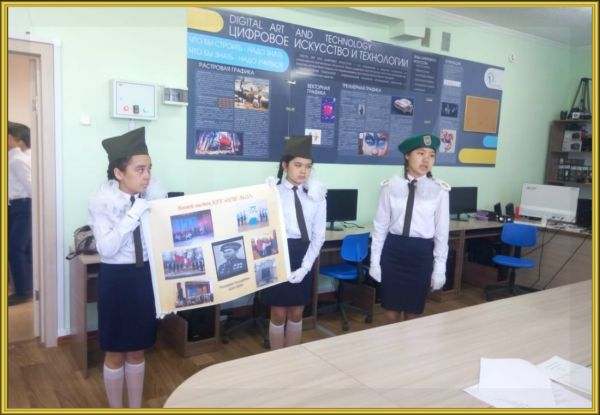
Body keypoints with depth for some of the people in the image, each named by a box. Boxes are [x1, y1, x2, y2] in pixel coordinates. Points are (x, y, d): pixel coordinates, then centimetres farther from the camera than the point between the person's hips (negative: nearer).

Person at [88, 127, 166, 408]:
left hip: (146, 275, 3)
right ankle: (116, 408, 37)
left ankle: (136, 407, 39)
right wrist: (132, 215, -29)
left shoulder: (156, 194, -6)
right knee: (116, 353, 14)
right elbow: (106, 248, -22)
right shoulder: (102, 200, -14)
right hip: (116, 278, -3)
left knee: (138, 351, 19)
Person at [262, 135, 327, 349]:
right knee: (279, 314, 8)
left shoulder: (316, 196, 4)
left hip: (303, 257, 3)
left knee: (296, 314, 14)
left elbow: (318, 234, 2)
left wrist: (305, 266, -5)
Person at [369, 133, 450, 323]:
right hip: (393, 250, 0)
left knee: (413, 311, 13)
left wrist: (439, 268, 1)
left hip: (422, 253, 0)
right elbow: (380, 226, 1)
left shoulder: (439, 190, -5)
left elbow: (442, 232, 0)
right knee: (391, 310, 11)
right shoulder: (390, 186, -4)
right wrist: (374, 261, 2)